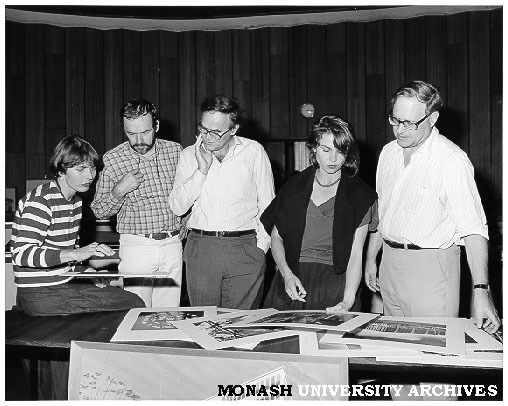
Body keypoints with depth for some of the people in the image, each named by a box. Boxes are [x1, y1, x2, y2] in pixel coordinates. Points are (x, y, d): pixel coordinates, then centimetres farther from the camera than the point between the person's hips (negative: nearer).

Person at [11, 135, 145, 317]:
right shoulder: (40, 201, -17)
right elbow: (21, 254, -27)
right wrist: (75, 253, -36)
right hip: (41, 295, -9)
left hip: (68, 284, 9)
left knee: (134, 302, 0)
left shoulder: (76, 201, 13)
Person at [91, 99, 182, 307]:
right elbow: (99, 211, 1)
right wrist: (118, 191, -17)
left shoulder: (175, 150, 3)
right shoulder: (112, 160, -5)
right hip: (137, 248, -2)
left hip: (173, 245, 3)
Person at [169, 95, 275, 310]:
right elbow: (177, 207, 0)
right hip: (199, 249, 2)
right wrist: (202, 169, -8)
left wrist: (261, 246, -1)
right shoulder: (189, 155, 8)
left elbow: (267, 205, 7)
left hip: (245, 250, -1)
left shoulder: (254, 151, 3)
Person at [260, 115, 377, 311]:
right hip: (291, 282, 2)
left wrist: (347, 302, -20)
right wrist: (286, 273, -7)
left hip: (336, 286, -2)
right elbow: (276, 237, 10)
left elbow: (356, 255, -8)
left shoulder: (360, 195, -1)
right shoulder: (295, 186, 7)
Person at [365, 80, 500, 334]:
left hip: (430, 266, -6)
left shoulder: (452, 160, -16)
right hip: (389, 263, 6)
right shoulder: (388, 153, 6)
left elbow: (473, 229, -21)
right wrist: (371, 258, 15)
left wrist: (481, 291, -28)